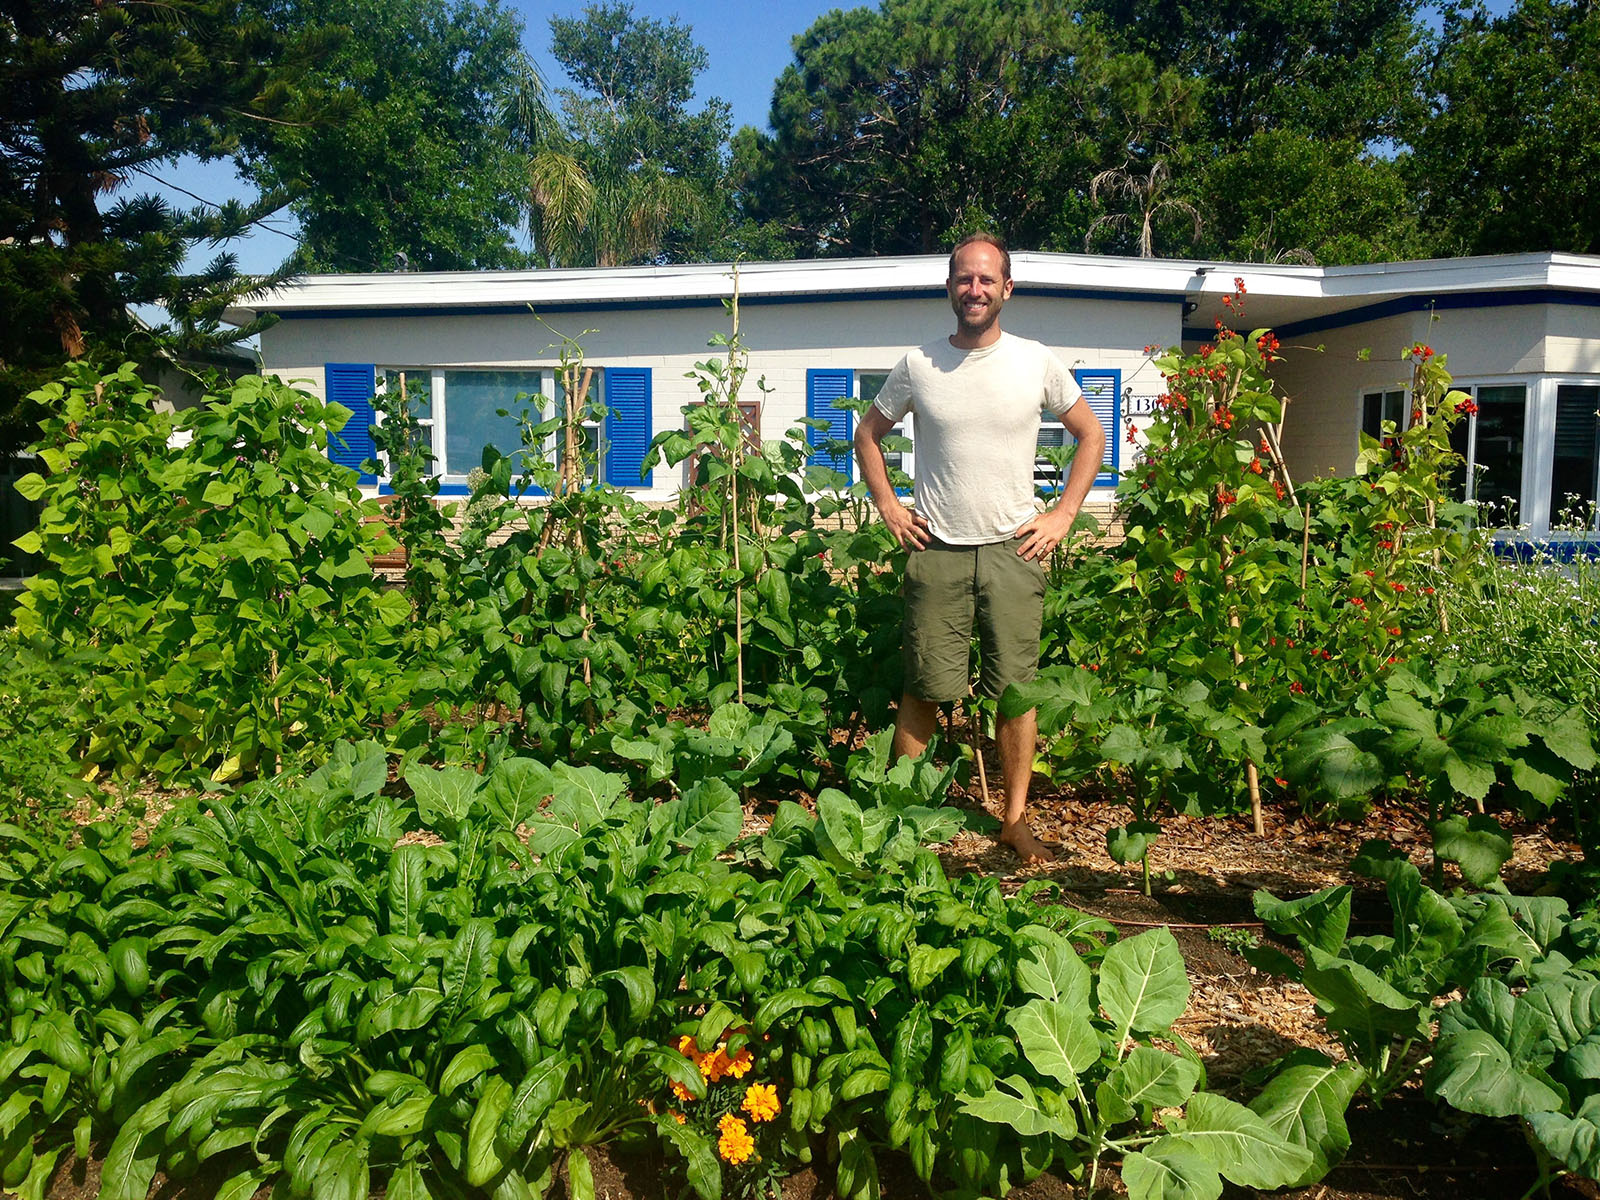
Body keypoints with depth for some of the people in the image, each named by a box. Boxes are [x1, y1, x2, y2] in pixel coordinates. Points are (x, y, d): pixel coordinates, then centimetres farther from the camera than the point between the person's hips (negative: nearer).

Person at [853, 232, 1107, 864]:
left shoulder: (1037, 362, 2)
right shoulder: (917, 366, 3)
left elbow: (1092, 436, 13)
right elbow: (867, 435, 16)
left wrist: (1061, 516, 4)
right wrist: (889, 508, 5)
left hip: (1014, 550, 0)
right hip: (936, 551, 0)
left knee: (1017, 688, 3)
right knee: (923, 690, 2)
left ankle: (1016, 819, 16)